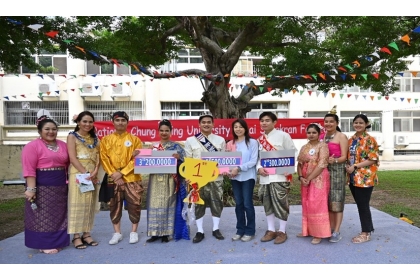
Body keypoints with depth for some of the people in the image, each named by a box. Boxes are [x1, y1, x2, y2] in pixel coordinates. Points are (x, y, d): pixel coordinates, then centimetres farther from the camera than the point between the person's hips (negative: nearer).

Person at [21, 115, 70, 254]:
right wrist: (31, 188, -20)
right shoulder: (32, 146, -9)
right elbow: (29, 169, -15)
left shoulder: (63, 145, 10)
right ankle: (44, 244, 13)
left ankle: (56, 241, 25)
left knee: (58, 215, 13)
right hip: (41, 187, -6)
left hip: (60, 187, 7)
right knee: (43, 216, 2)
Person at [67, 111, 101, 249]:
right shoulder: (72, 136, 0)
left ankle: (86, 234, 16)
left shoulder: (94, 138, 14)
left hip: (93, 175, 5)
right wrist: (86, 173, -16)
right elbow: (73, 158, -9)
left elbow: (98, 157, 7)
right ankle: (76, 236, 5)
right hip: (78, 174, -5)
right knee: (77, 204, -2)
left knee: (90, 204, 7)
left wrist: (94, 172, -10)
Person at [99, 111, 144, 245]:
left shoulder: (134, 139, 3)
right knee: (114, 206, 8)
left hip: (132, 179, -2)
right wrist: (113, 174, -11)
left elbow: (137, 159, -5)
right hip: (113, 179, 2)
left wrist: (122, 173, -13)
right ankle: (117, 233, 21)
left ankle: (134, 232, 16)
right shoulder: (106, 140, 8)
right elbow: (104, 159, 1)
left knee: (134, 205, 1)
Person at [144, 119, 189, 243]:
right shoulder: (154, 146, 12)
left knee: (168, 204, 1)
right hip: (156, 179, 3)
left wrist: (178, 157, -23)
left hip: (169, 179, -3)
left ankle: (166, 233, 11)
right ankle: (156, 232, 12)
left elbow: (184, 160, -3)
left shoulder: (176, 146, 3)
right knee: (155, 204, 3)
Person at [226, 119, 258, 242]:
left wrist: (239, 168, -19)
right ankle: (240, 230, 22)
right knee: (238, 204, 11)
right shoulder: (230, 144, 9)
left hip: (248, 176, -4)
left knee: (247, 204, 0)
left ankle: (250, 231, 14)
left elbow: (253, 161, -11)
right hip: (235, 177, 4)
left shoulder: (252, 142, -4)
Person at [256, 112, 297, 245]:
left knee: (281, 203, 0)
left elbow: (293, 153, -3)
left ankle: (282, 231, 15)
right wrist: (259, 168, -5)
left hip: (280, 176, -5)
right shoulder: (260, 139, 13)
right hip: (265, 176, 5)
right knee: (268, 204, 11)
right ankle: (271, 230, 24)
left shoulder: (283, 135, -2)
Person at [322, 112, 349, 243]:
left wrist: (335, 160, -28)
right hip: (324, 170, 6)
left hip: (337, 170, -5)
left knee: (336, 200, -3)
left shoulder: (341, 136, -3)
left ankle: (337, 232, 3)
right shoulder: (322, 136, 13)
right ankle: (330, 228, 19)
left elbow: (344, 157, -9)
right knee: (327, 200, 9)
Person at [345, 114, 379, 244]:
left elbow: (372, 159, -13)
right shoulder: (351, 140, 12)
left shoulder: (369, 140, -8)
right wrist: (348, 166, -2)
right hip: (353, 178, 7)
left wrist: (355, 166, -17)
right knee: (360, 205, 13)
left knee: (363, 205, 0)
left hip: (365, 178, -7)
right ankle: (366, 230, 25)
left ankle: (366, 233, 13)